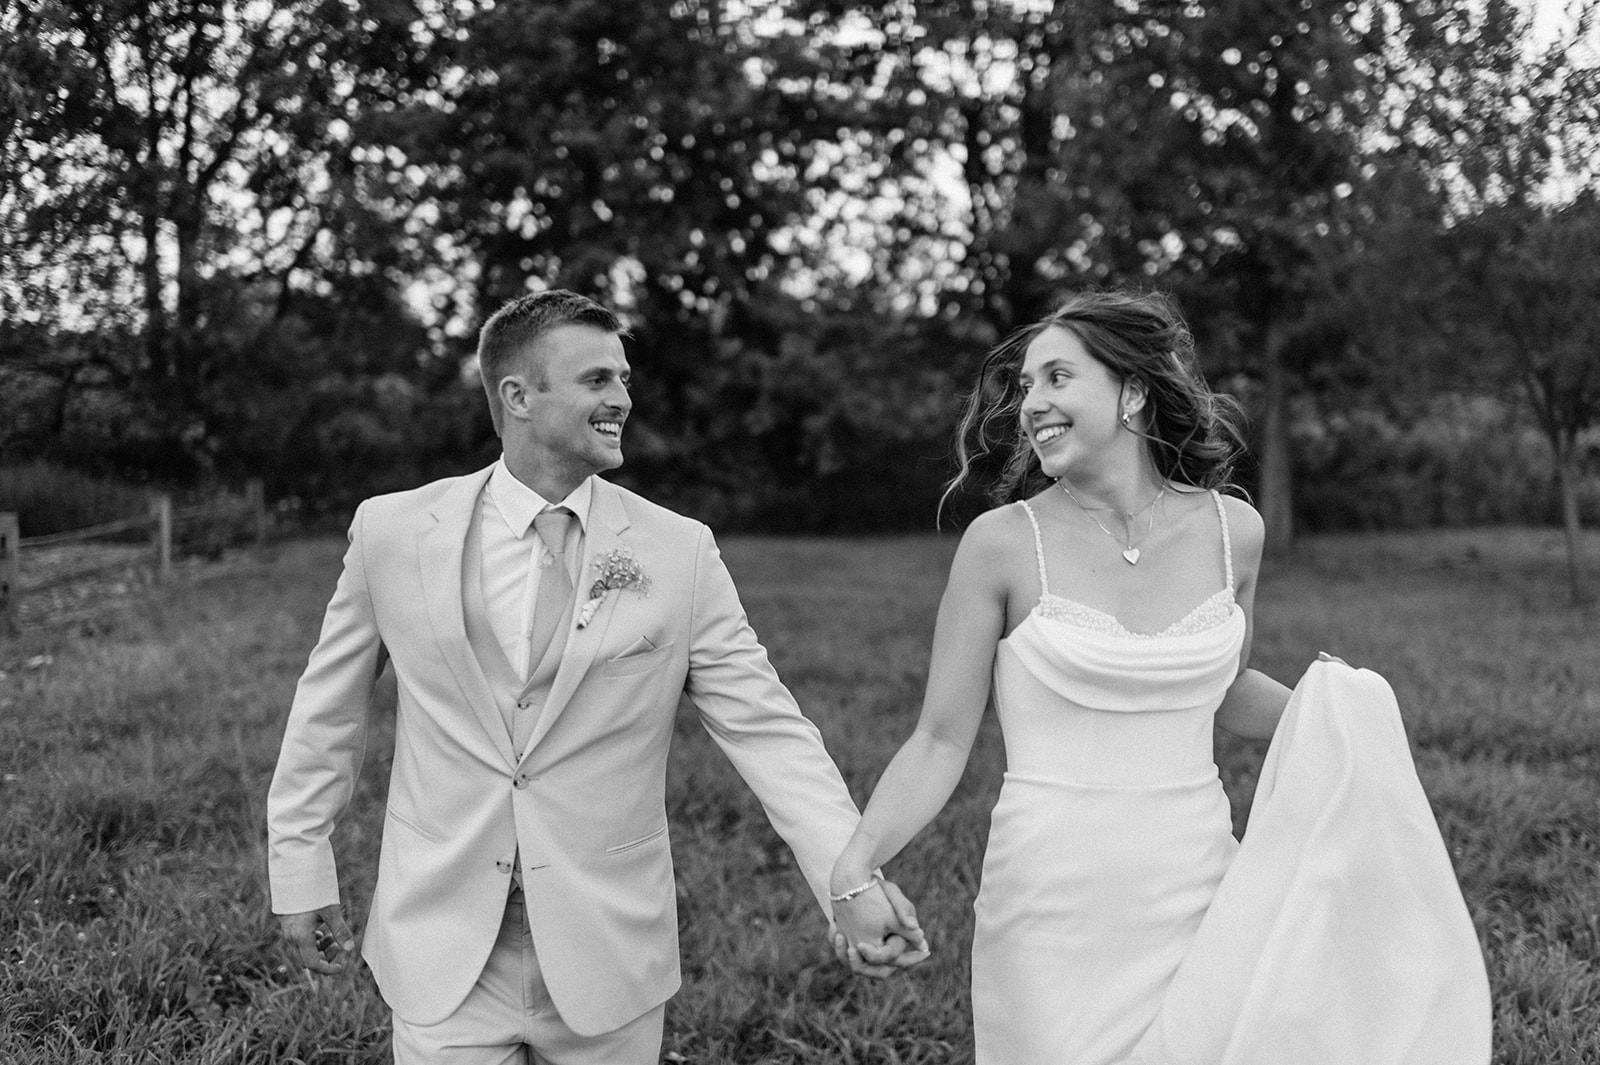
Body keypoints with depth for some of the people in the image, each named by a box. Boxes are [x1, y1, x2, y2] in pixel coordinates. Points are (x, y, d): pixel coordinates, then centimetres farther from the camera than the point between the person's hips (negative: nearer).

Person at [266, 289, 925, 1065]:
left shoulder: (680, 552, -5)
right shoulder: (393, 531, -3)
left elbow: (766, 728, -8)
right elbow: (328, 711, 7)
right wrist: (299, 872, 9)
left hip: (609, 955, 1)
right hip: (441, 956, 0)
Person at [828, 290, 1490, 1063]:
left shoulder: (1230, 531, 1)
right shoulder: (1002, 543, -8)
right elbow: (940, 742, -6)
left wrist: (1329, 721, 0)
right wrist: (857, 865, -21)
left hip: (1198, 899, 3)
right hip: (1055, 910, -3)